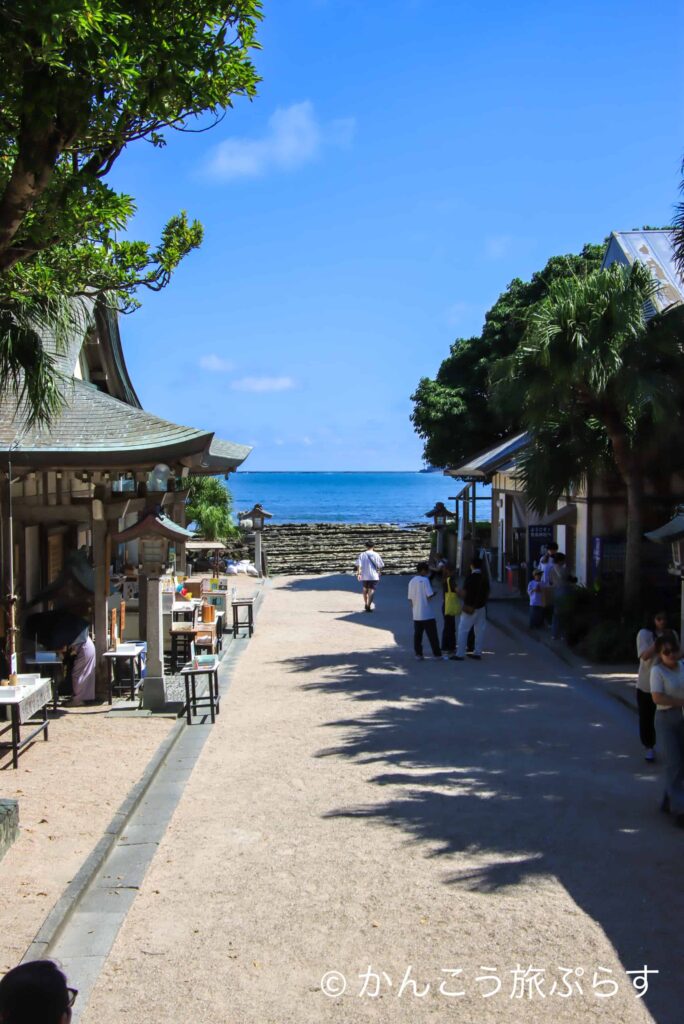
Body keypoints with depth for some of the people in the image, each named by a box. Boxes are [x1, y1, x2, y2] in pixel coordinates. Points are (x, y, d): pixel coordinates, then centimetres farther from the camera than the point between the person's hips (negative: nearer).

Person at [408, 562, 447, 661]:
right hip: (427, 614, -5)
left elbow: (410, 598, 8)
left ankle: (418, 654, 8)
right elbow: (429, 596, -16)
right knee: (432, 635, 1)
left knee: (417, 635, 9)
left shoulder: (412, 581, 6)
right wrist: (434, 593, 4)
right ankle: (438, 654, 5)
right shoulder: (425, 580, -12)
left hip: (416, 614, 6)